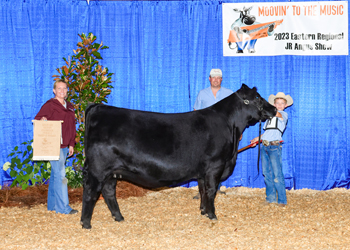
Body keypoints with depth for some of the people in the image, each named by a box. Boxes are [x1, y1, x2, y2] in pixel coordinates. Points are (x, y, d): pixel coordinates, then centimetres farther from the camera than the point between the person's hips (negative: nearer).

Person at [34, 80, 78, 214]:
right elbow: (37, 120, -7)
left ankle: (52, 205, 20)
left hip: (64, 146, 7)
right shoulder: (49, 105, -6)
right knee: (60, 175, -9)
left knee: (55, 175, 13)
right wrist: (43, 120, -29)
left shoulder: (69, 107, 17)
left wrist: (71, 144, 16)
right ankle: (63, 207, -6)